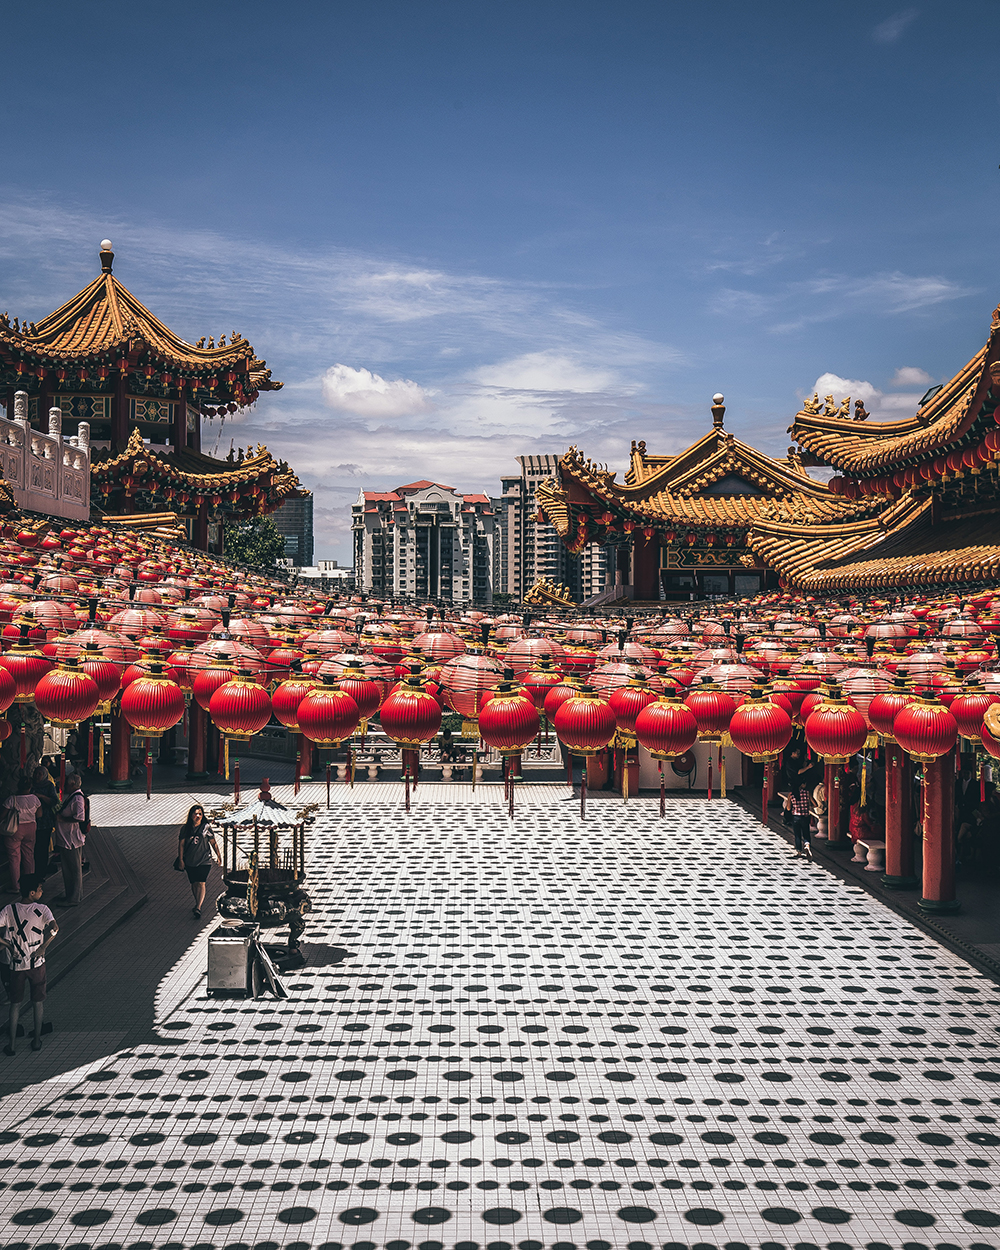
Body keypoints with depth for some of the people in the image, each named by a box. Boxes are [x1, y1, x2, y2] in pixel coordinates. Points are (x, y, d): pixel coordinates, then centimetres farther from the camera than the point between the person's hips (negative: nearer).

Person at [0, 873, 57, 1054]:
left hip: (15, 965, 1)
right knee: (37, 1002, 16)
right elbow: (54, 928, -28)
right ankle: (37, 1040, 24)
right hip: (37, 963, -1)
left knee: (15, 1004, 15)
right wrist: (43, 948, -16)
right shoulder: (41, 909, -13)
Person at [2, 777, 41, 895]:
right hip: (30, 828, 4)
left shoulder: (12, 799, -20)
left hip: (15, 830, -4)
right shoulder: (34, 798, -8)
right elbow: (39, 815, 4)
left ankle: (16, 887, 11)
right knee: (29, 856, 16)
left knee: (14, 858, 7)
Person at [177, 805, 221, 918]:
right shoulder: (185, 828, 2)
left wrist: (218, 856, 6)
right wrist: (181, 860, 0)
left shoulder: (206, 827, -2)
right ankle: (198, 902, 28)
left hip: (204, 861, -3)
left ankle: (198, 908, -19)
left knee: (201, 883, -13)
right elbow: (181, 844, 5)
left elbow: (213, 842, 4)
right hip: (189, 861, 3)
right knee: (194, 883, 10)